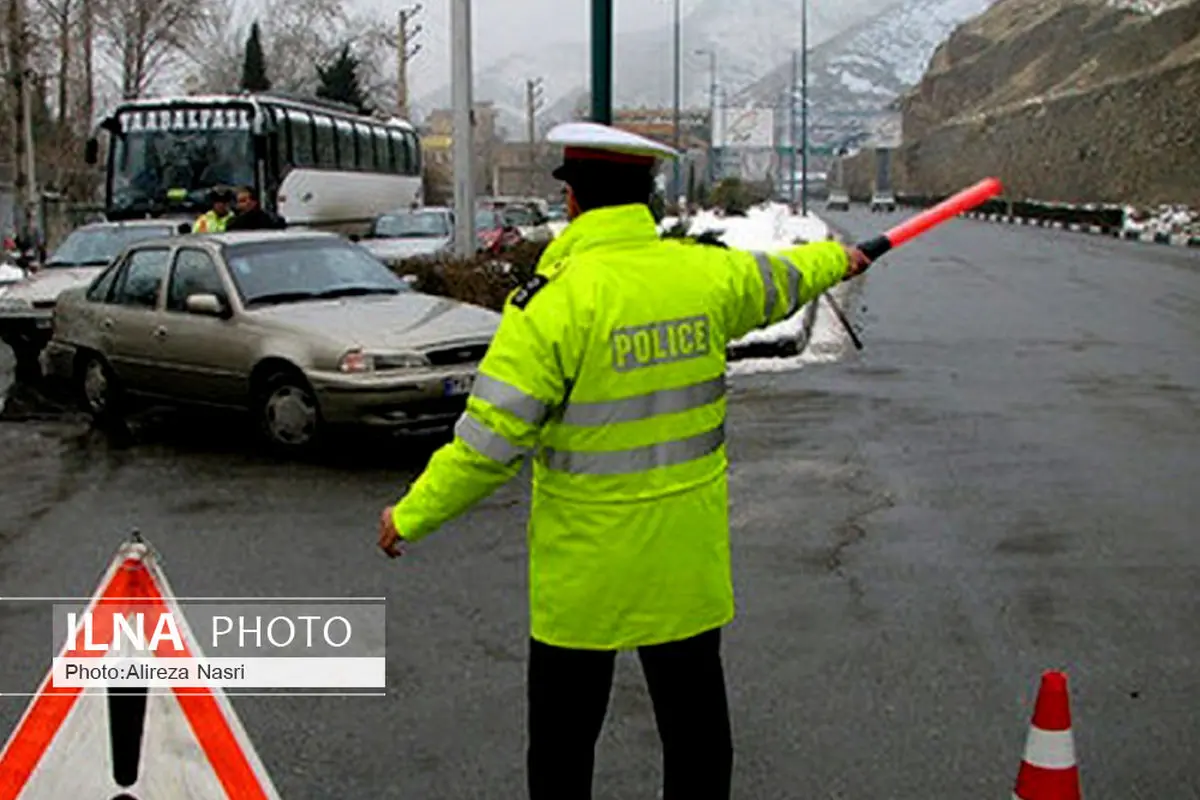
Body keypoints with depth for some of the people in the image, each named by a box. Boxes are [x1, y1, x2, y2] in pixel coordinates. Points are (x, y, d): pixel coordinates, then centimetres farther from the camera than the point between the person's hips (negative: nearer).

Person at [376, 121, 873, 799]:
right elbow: (779, 281, 20)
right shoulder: (706, 272, -2)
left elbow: (491, 441, -19)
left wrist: (412, 518, -5)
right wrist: (837, 259, 43)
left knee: (565, 728, 12)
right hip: (689, 555, 5)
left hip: (584, 560, -4)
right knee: (694, 714, 18)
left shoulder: (555, 297, -18)